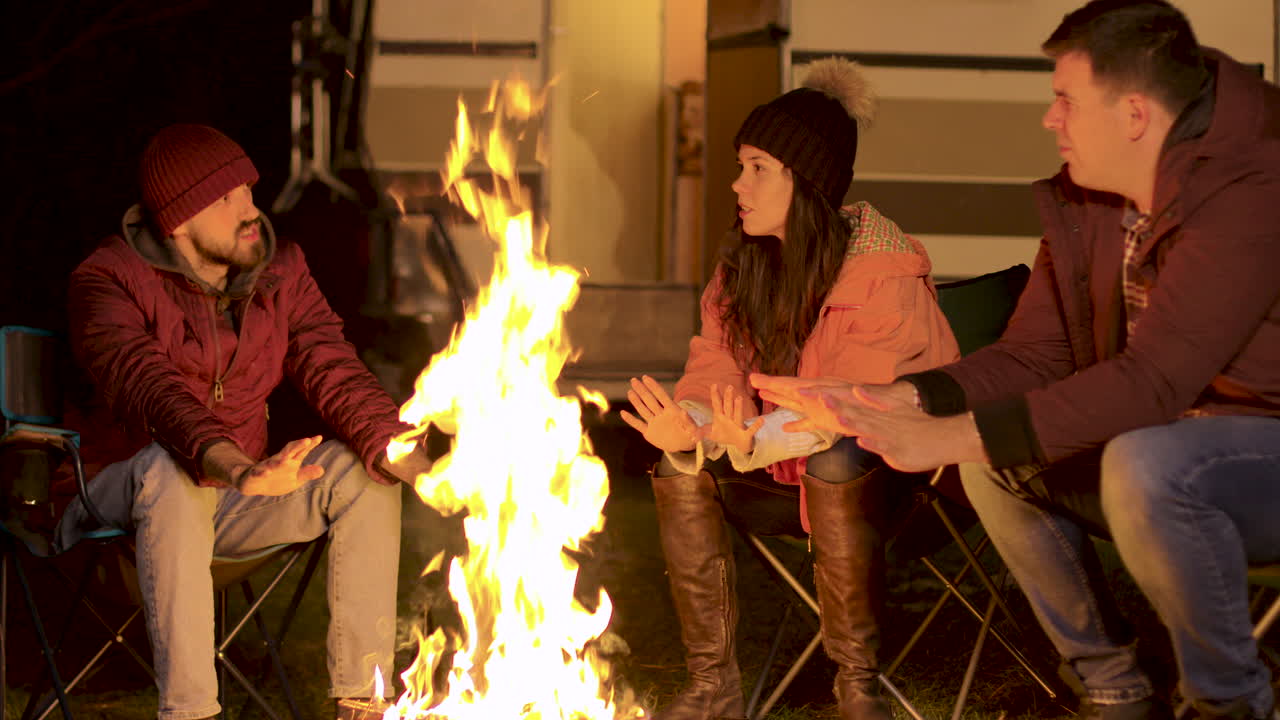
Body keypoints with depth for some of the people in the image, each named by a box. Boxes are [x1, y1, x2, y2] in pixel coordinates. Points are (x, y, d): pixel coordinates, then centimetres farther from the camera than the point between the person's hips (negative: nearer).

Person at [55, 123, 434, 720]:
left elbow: (333, 374, -6)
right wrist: (232, 466, -50)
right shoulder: (109, 282, -14)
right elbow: (150, 391, -31)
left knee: (362, 473, -17)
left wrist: (411, 462, -25)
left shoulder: (280, 271, 3)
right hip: (124, 506, -5)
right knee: (170, 470, -38)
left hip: (236, 503, 5)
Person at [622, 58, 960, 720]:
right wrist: (691, 430, -30)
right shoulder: (743, 267, 3)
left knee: (836, 461, -37)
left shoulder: (885, 272, -19)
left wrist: (758, 440, -46)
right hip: (787, 466, 7)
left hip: (895, 463, -6)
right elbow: (716, 370, -5)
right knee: (678, 460, -16)